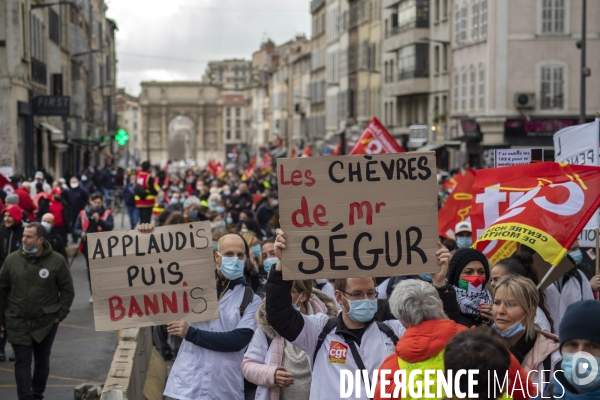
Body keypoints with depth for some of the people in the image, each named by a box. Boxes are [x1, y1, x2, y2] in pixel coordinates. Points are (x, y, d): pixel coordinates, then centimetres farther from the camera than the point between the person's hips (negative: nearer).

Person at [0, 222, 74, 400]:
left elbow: (67, 291, 0)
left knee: (42, 361, 12)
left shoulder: (56, 261, -7)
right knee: (22, 361, -3)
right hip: (18, 321, 0)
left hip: (46, 322, 0)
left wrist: (60, 314, -5)